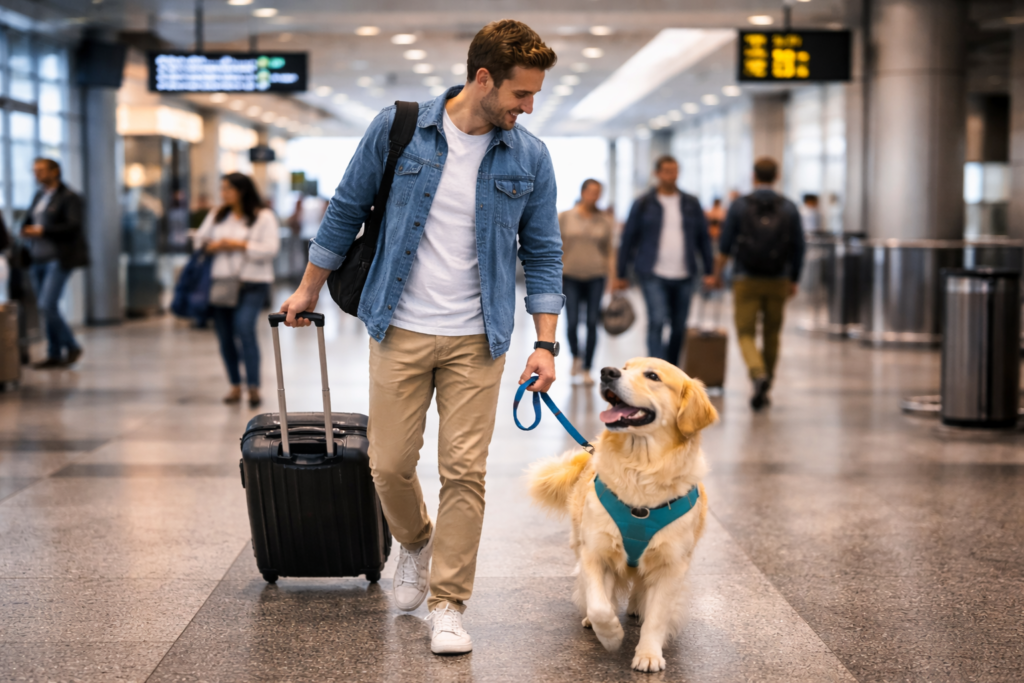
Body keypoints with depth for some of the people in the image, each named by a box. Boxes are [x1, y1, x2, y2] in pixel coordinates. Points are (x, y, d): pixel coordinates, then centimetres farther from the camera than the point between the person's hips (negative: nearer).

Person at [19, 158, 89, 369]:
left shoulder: (69, 198, -6)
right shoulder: (38, 197, 16)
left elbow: (74, 227, -16)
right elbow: (28, 220, 22)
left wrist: (43, 231, -22)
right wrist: (26, 231, -3)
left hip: (59, 259, -7)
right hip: (38, 259, 7)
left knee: (47, 306, -15)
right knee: (46, 308, 7)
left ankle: (72, 347, 1)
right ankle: (54, 355, 13)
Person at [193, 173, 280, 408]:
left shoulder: (264, 217, 0)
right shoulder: (216, 216, 16)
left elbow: (271, 248, -10)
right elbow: (199, 239, 16)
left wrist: (240, 245, -14)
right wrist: (212, 245, -6)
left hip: (251, 284, -5)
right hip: (220, 282, 6)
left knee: (243, 327, -23)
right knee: (224, 335, 5)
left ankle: (254, 386, -18)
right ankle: (235, 386, 18)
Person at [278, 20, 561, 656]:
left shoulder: (530, 156, -1)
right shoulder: (397, 128, -6)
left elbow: (543, 252, 4)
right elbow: (348, 209, 6)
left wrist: (546, 343, -3)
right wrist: (308, 289, 13)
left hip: (476, 339, 0)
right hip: (400, 331, 0)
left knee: (465, 471, -2)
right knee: (390, 465, 4)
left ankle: (448, 605, 10)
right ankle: (416, 543, 35)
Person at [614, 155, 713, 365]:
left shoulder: (691, 204, 10)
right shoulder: (643, 204, 2)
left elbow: (703, 238, 14)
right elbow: (628, 239, 5)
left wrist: (710, 271, 9)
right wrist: (621, 275, 4)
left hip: (684, 277, 3)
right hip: (653, 276, -3)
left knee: (679, 327, 8)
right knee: (657, 321, -17)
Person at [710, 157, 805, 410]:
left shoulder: (739, 206, -4)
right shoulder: (789, 208, 2)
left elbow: (725, 245, -3)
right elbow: (798, 249, 3)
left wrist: (717, 274, 9)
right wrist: (794, 280, 14)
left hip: (746, 279, -2)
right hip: (778, 282, 2)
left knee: (746, 333, 3)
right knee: (771, 335, 14)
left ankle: (758, 373, -24)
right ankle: (763, 392, 20)